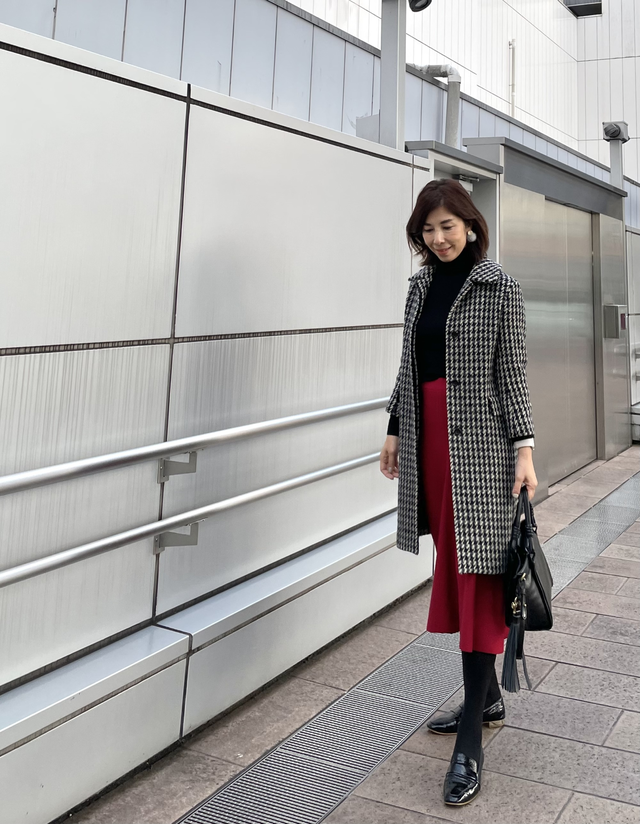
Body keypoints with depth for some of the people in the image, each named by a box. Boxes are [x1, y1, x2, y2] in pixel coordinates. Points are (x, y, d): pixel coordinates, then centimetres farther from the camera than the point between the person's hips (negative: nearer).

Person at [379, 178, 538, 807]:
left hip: (478, 438, -6)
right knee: (452, 567, 11)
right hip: (427, 437, 6)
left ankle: (470, 746, -2)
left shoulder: (498, 288, -2)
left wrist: (525, 448, -11)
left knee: (478, 577, -5)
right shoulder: (420, 286, 14)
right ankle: (488, 698, 28)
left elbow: (512, 371, -5)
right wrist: (395, 431, 17)